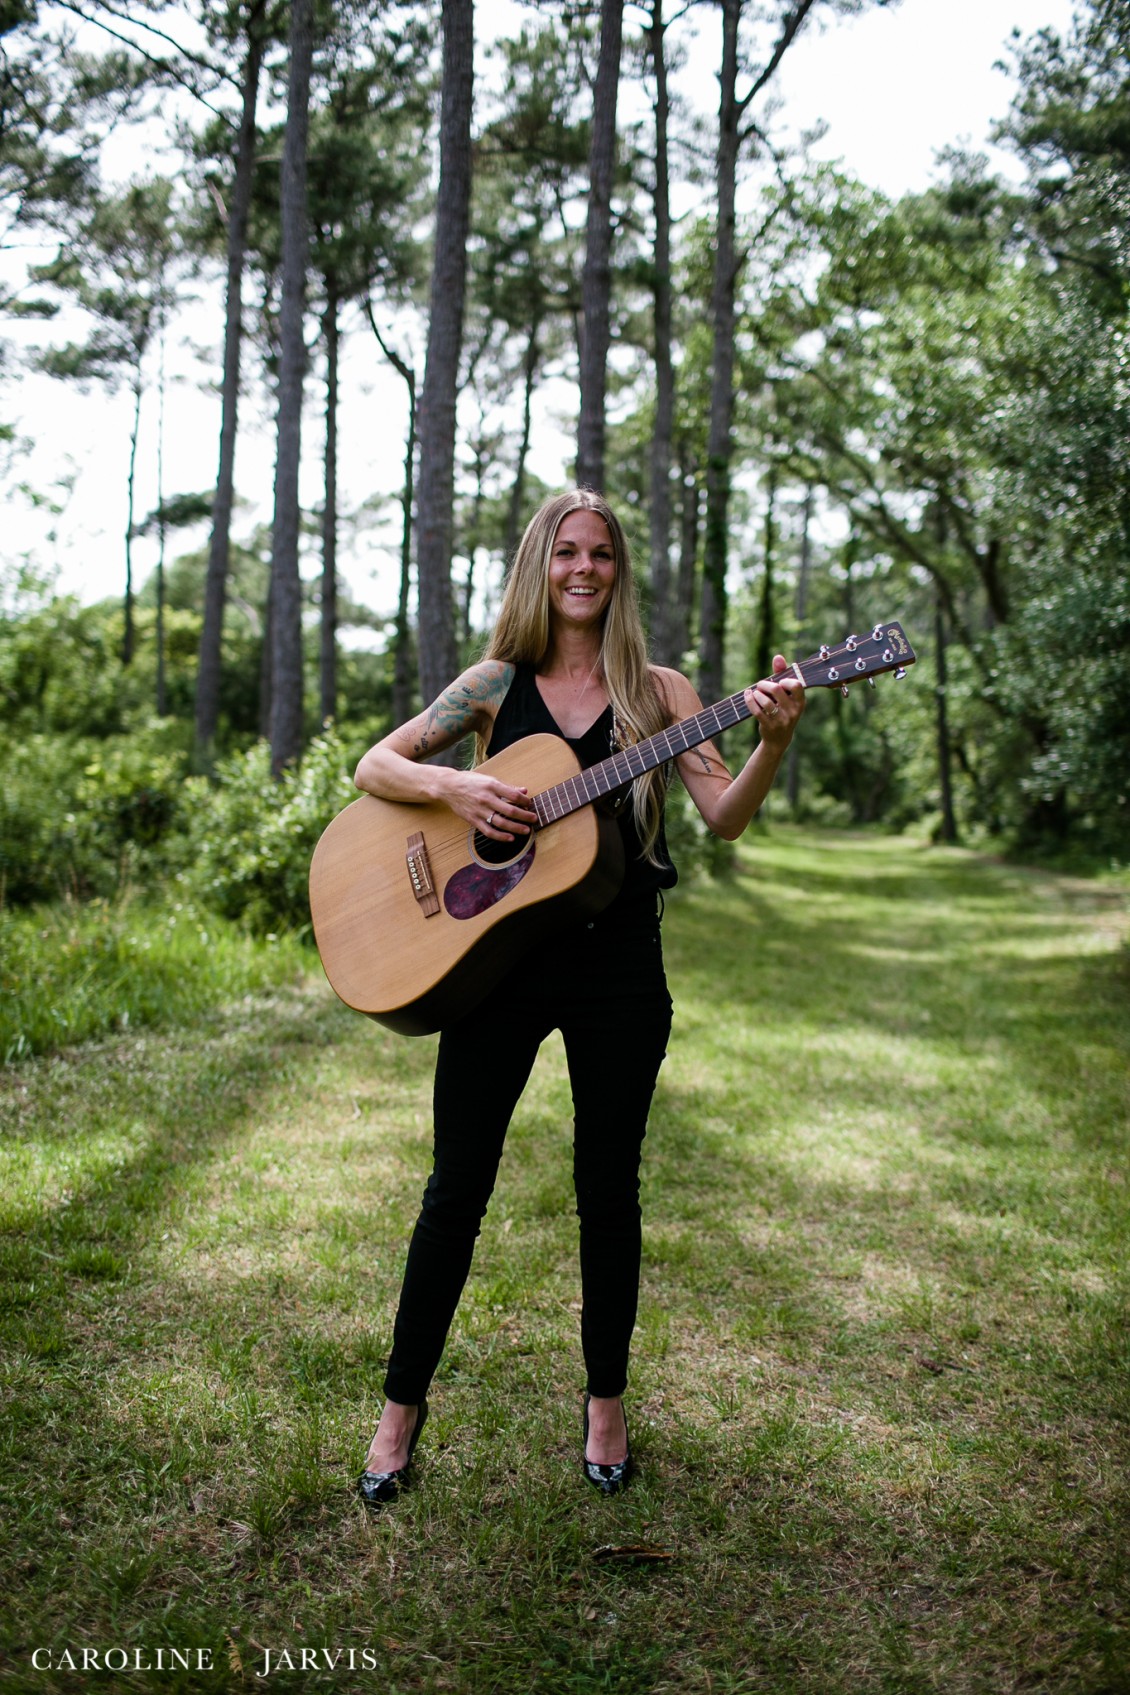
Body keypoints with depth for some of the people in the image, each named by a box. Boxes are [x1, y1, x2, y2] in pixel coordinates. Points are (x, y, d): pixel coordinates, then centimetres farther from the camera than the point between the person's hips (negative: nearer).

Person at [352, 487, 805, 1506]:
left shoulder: (658, 690, 4)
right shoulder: (497, 684, 6)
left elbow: (725, 817, -5)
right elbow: (375, 766, 3)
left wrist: (776, 741, -23)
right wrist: (455, 785, -15)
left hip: (616, 960, 0)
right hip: (495, 952, 0)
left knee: (608, 1191, 8)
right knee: (456, 1188, 6)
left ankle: (606, 1401, 28)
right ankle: (403, 1404, 22)